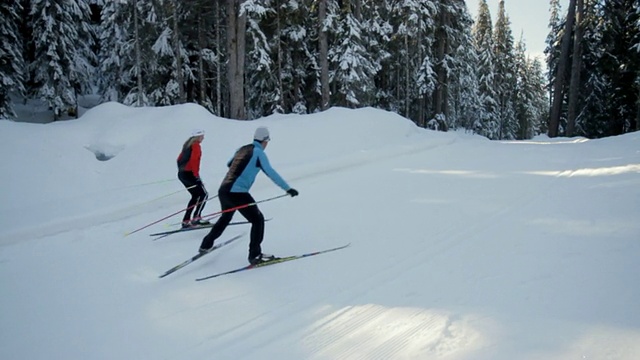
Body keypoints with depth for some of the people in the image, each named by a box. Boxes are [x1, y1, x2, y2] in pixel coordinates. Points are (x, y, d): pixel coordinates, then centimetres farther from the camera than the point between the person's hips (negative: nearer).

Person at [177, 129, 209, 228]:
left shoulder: (188, 145, 19)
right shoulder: (196, 145, -9)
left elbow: (179, 159, 21)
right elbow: (193, 160, -21)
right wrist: (196, 175, -20)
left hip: (182, 174, 9)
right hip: (189, 174, -9)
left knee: (195, 196, 16)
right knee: (203, 194, -3)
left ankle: (186, 221, 13)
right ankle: (196, 218, -12)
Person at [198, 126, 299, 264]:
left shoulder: (242, 149, 16)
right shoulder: (258, 152, -5)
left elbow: (229, 164, 33)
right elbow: (271, 173, -11)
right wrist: (288, 188, -10)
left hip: (223, 191, 8)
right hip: (237, 193, -8)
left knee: (225, 218, 30)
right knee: (258, 220, 2)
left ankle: (206, 244, 41)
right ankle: (255, 255, -2)